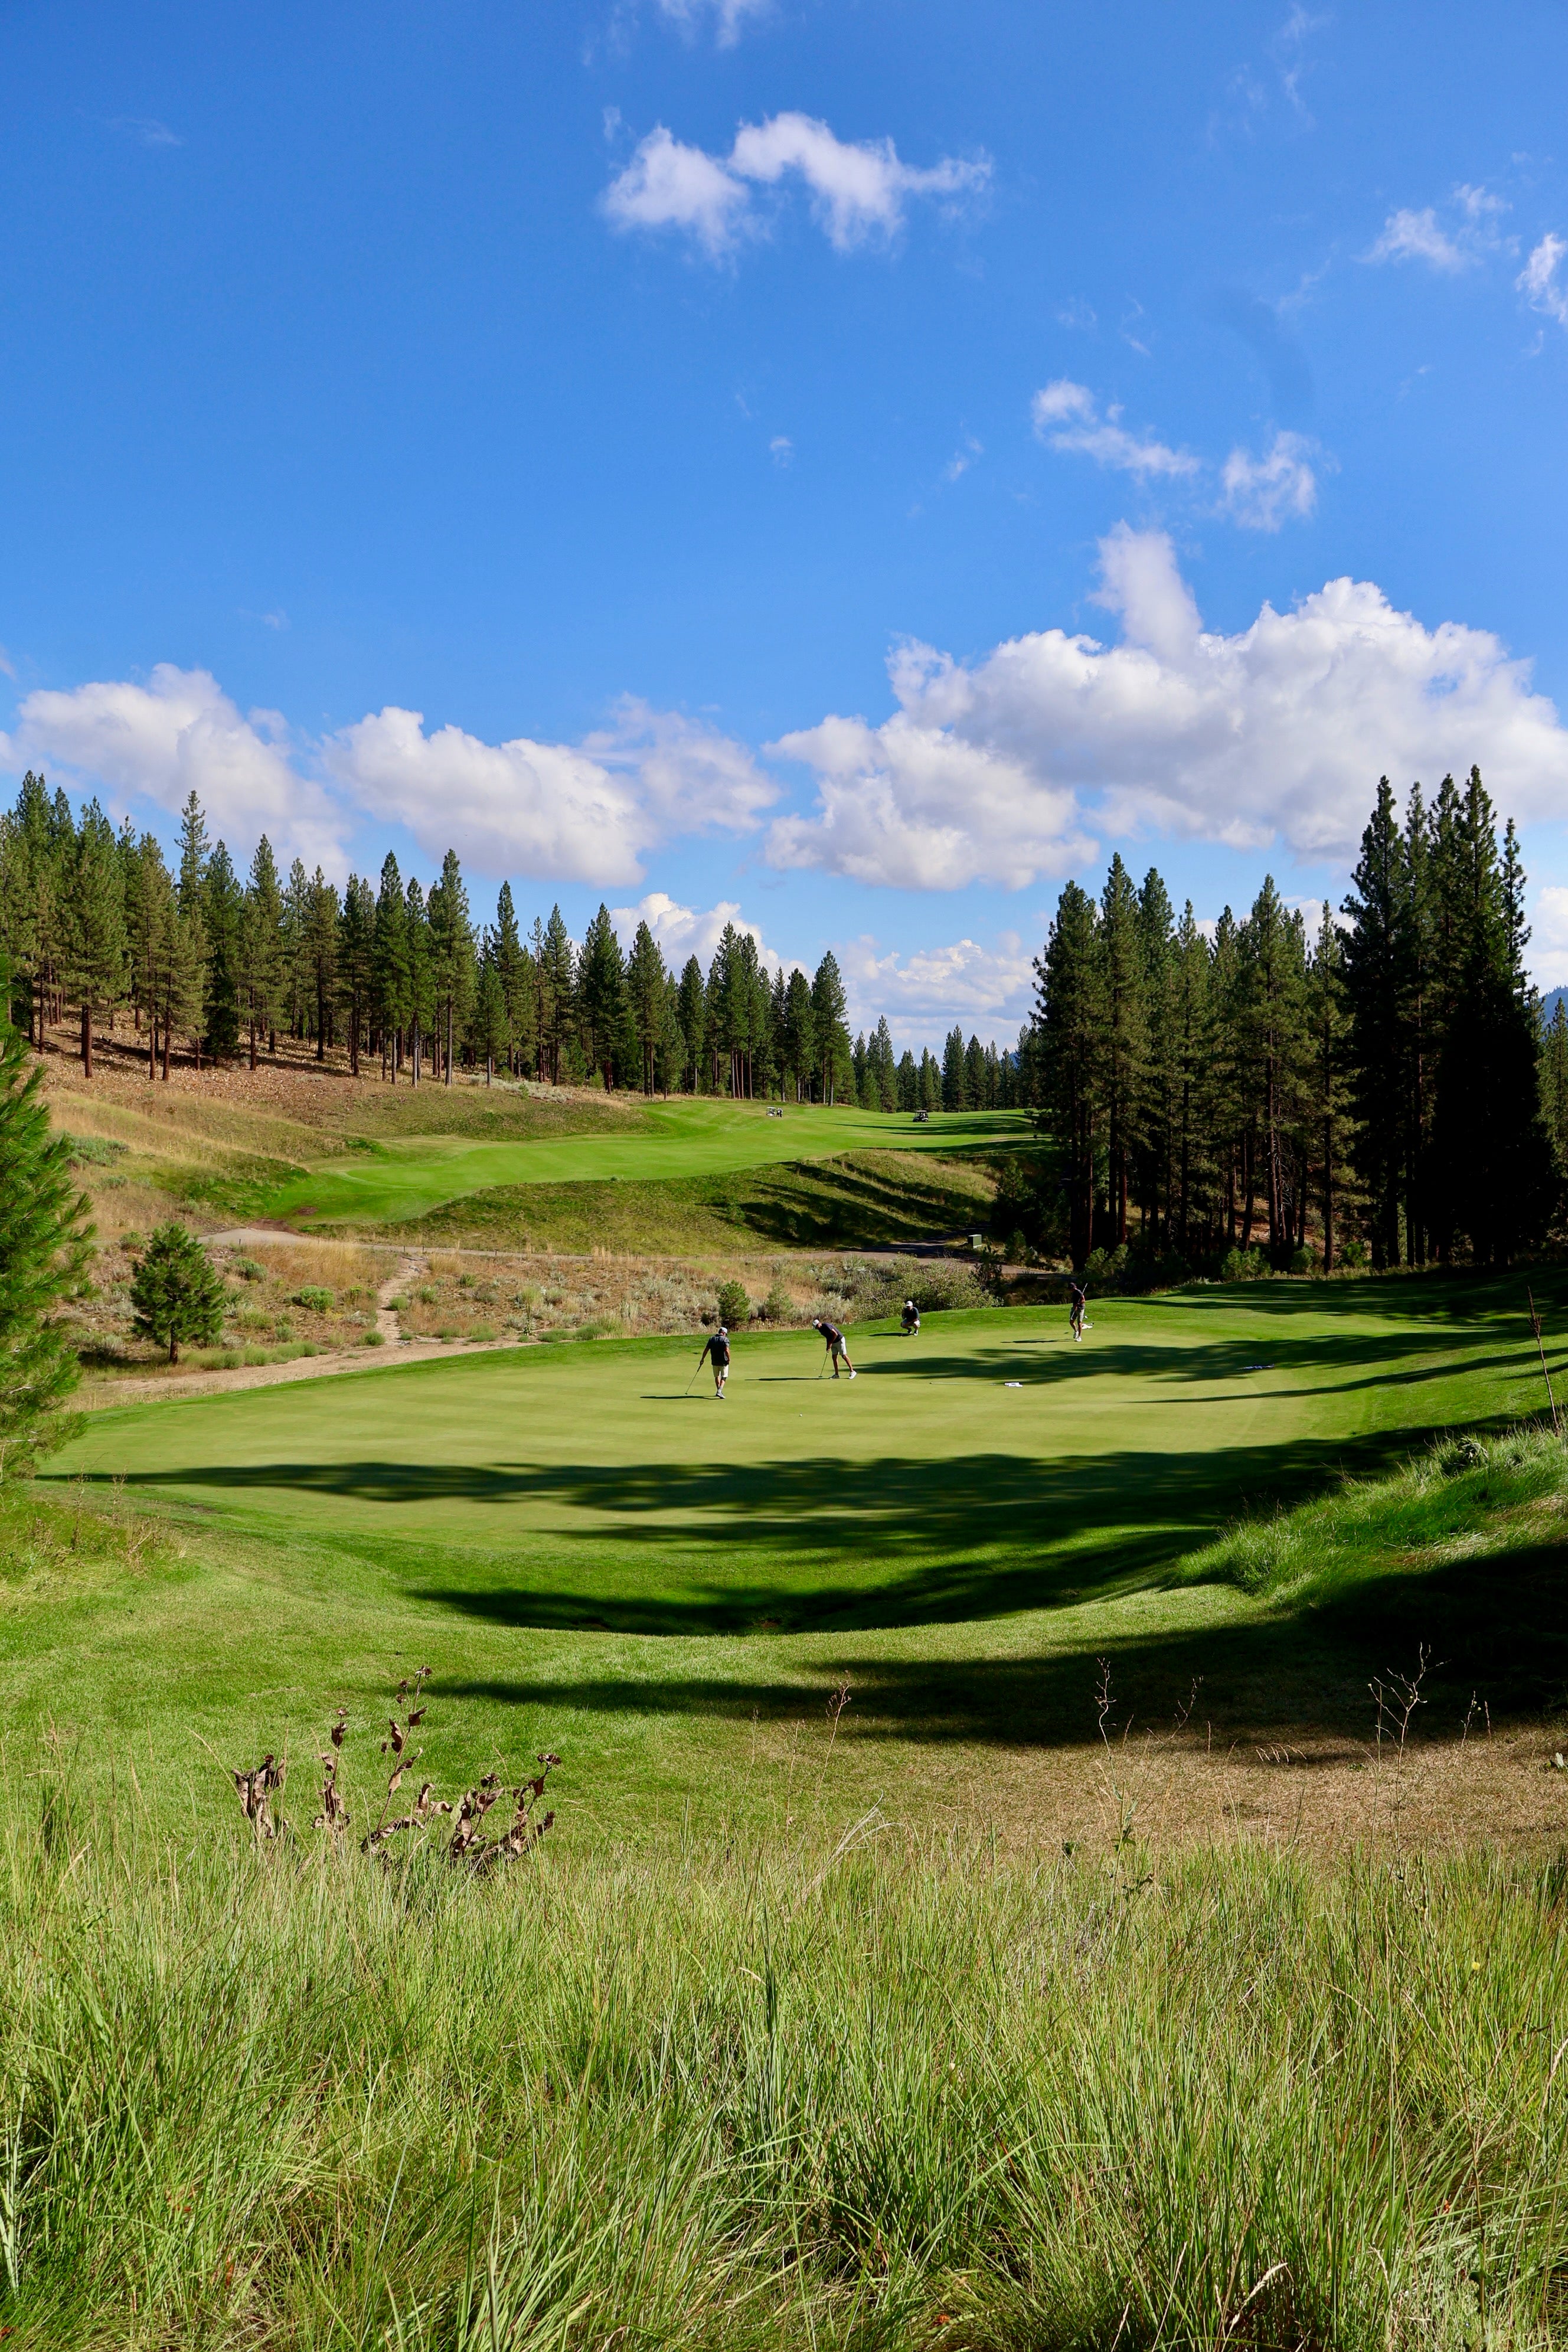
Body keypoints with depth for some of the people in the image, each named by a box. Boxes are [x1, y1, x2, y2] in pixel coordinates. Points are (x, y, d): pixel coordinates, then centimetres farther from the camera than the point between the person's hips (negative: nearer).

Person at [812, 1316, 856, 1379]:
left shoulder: (826, 1326, -25)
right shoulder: (821, 1329, 3)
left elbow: (835, 1334, -26)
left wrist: (830, 1343, -20)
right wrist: (828, 1346, 2)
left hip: (840, 1340, -9)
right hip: (833, 1342, 9)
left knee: (844, 1356, -7)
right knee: (834, 1357, 3)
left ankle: (852, 1371, -1)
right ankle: (836, 1374, 6)